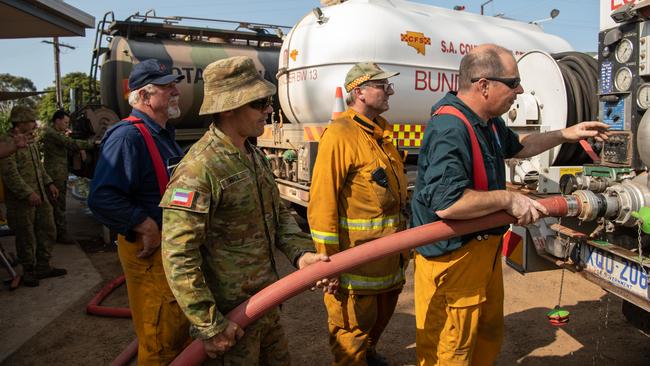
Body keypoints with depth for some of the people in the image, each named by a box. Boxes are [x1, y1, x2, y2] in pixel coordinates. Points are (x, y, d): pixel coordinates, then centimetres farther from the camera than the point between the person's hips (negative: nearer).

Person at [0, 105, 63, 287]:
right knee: (26, 238, 5)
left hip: (40, 197, 9)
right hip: (21, 201, -8)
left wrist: (49, 183, 13)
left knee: (48, 231, 14)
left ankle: (43, 267, 28)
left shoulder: (31, 142, 15)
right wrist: (28, 193, -21)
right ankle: (29, 271, 21)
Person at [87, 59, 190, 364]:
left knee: (179, 327, 26)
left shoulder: (163, 134, 12)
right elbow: (102, 198, -31)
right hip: (150, 251, -10)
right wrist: (147, 227, -26)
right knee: (159, 340, 4)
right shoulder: (128, 137, -21)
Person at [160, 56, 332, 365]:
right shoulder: (199, 169, -24)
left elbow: (278, 213, 10)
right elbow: (178, 256, -24)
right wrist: (209, 326, -20)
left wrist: (300, 252, -7)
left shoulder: (254, 156, 5)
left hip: (265, 301, 8)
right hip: (230, 313, -8)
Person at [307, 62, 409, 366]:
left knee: (383, 312, 29)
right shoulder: (340, 134, -20)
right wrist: (329, 260, -22)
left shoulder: (380, 130, 10)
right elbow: (322, 201, -23)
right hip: (356, 252, -10)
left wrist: (402, 237, 21)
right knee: (353, 326, 8)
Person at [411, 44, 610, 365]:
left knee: (489, 337, 26)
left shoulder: (488, 121, 7)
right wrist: (508, 199, -25)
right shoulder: (450, 128, -27)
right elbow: (447, 203, -37)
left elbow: (517, 147, 30)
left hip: (484, 249, 10)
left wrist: (565, 135, 22)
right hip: (451, 258, -10)